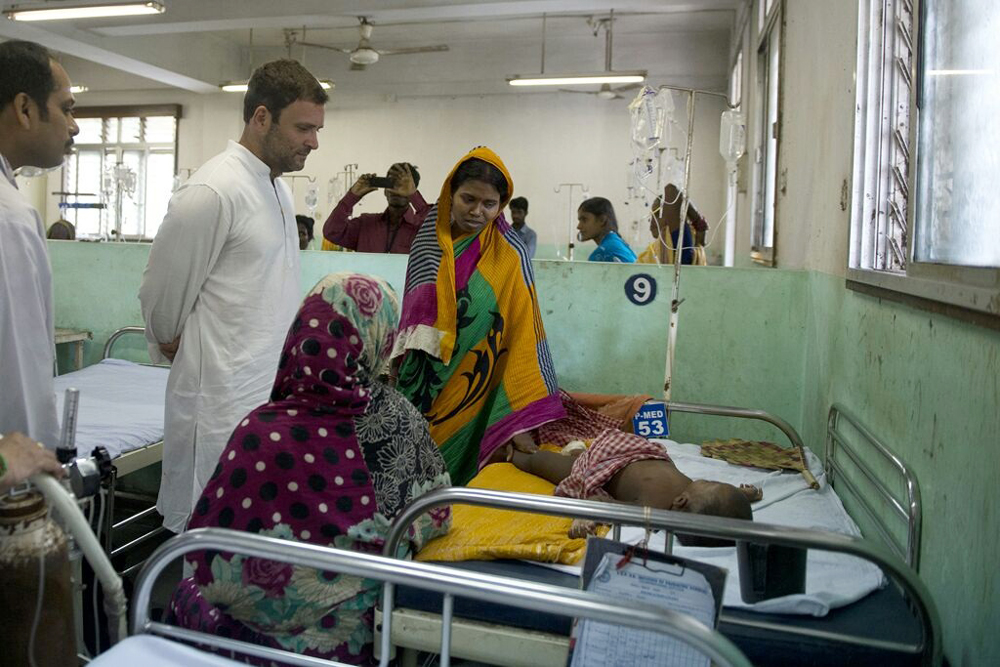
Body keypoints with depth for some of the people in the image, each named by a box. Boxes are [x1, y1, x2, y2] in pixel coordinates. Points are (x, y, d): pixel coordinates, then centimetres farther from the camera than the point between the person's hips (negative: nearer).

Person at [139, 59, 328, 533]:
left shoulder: (279, 189, 14)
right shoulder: (212, 192, -15)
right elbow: (160, 294, -8)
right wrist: (176, 349, 7)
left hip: (272, 395, 8)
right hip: (225, 406, -8)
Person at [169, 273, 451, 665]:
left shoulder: (261, 431, -23)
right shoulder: (400, 418, -14)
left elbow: (206, 541, -14)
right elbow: (435, 516, -2)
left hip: (273, 631, -2)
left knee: (188, 596, 29)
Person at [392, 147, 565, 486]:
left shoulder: (508, 255, -12)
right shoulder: (429, 234, 1)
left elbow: (520, 336, -13)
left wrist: (519, 420, -18)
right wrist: (399, 364, 17)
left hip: (467, 393, -4)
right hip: (417, 382, 4)